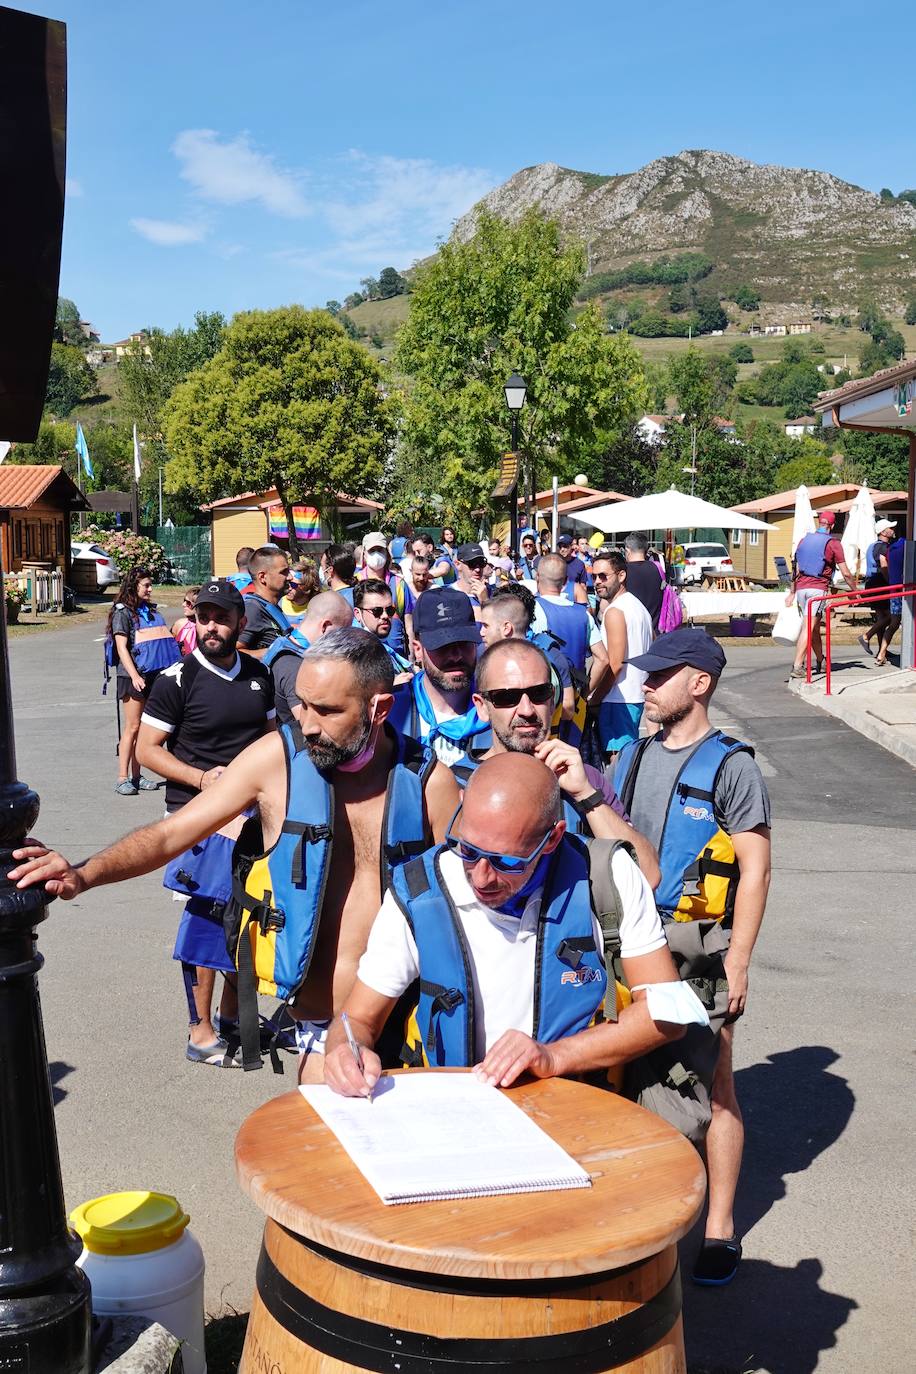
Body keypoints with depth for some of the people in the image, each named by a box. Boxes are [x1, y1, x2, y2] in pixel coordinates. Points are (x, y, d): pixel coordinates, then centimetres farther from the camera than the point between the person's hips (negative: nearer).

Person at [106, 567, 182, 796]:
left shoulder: (150, 610, 16)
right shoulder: (122, 612, -4)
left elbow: (162, 641, 22)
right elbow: (122, 648, -11)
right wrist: (134, 676, -20)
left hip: (154, 674, 6)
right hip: (133, 676, -6)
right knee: (132, 727, -6)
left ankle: (136, 776, 13)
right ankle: (122, 779, -2)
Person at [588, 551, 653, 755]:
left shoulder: (614, 611, -15)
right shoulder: (638, 606, 15)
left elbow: (614, 664, -19)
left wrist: (593, 699, -12)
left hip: (618, 699, -10)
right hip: (636, 695, 10)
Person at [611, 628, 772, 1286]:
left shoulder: (731, 766, -7)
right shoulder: (632, 756, 10)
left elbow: (755, 870, -8)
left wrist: (738, 962, -13)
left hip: (699, 947, -5)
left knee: (713, 1087, 2)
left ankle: (720, 1229, 16)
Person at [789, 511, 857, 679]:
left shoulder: (803, 540, 14)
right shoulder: (833, 544, -2)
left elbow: (796, 570, 16)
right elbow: (845, 573, -2)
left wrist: (792, 593, 22)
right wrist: (854, 591, 10)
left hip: (801, 588, 6)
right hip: (818, 589, -6)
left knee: (814, 627, 18)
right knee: (809, 628, -9)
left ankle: (820, 661, 30)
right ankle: (797, 666, -17)